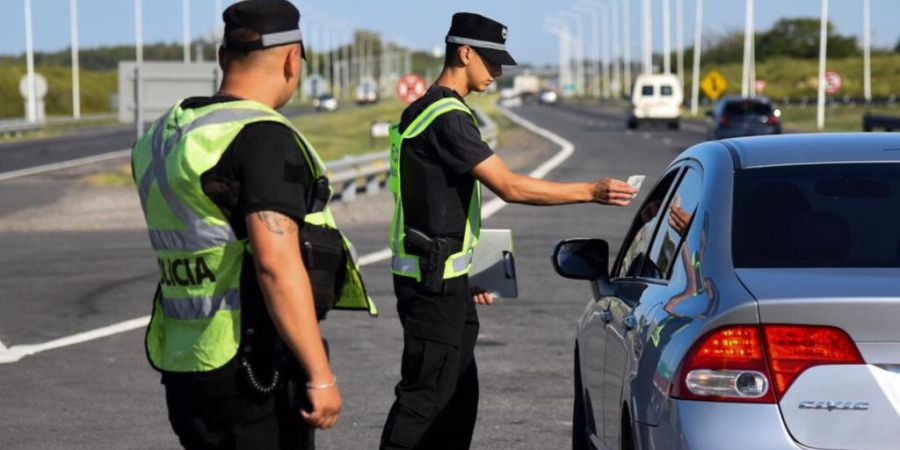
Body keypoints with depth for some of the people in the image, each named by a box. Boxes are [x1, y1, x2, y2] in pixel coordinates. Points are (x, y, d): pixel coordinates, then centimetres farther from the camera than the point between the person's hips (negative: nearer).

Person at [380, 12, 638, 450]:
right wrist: (591, 192, -17)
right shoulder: (446, 117, -17)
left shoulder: (429, 111, 17)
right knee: (426, 395, -9)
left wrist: (464, 274, 24)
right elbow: (510, 186, -21)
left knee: (459, 395, 13)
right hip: (432, 282, -11)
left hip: (444, 278, 11)